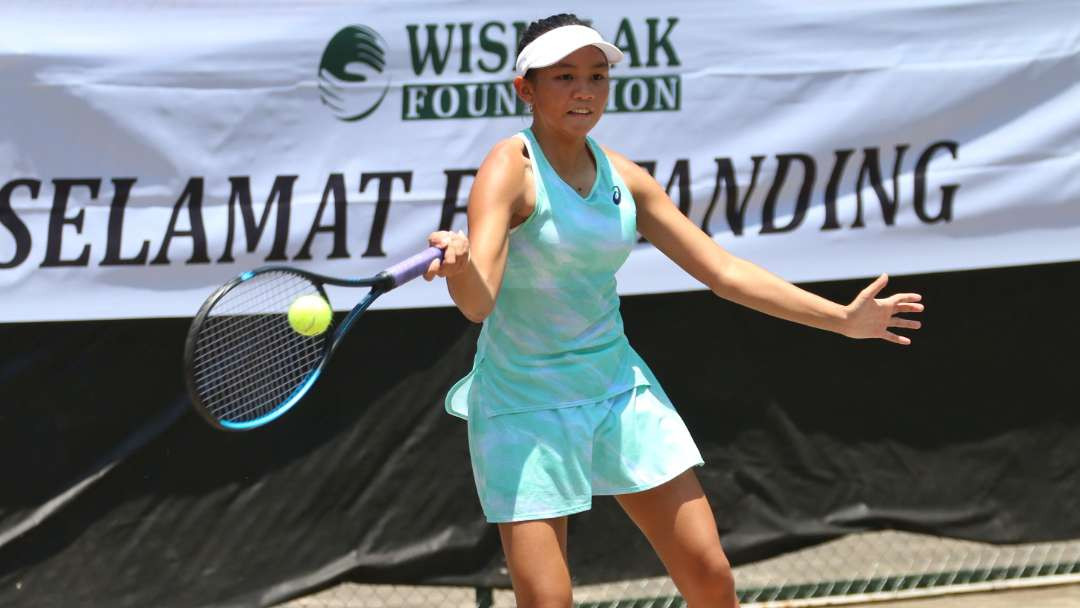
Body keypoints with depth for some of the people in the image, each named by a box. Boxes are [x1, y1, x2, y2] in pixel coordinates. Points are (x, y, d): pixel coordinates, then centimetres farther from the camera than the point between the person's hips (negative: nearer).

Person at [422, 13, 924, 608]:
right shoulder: (509, 170, -17)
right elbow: (478, 303, -30)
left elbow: (724, 271, 7)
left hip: (620, 391, 6)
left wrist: (843, 317, 5)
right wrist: (459, 266, -54)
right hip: (524, 408, -5)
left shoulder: (624, 177, 1)